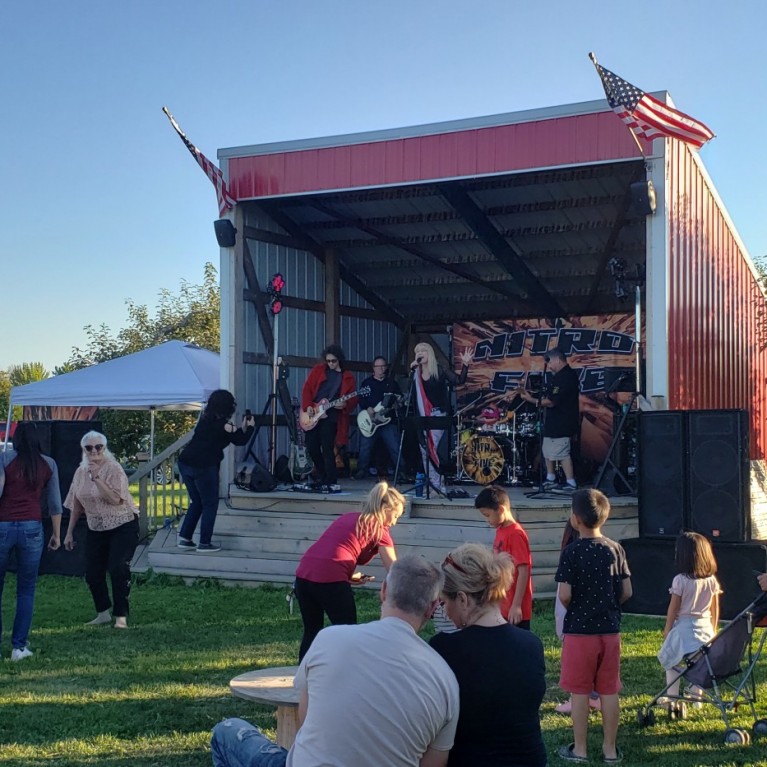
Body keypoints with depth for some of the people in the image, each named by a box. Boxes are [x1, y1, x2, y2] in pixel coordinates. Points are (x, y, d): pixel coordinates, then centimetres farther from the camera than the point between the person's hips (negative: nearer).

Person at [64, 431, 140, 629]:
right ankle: (103, 613, 22)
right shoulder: (80, 472, 3)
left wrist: (96, 478, -32)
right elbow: (76, 504, 11)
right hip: (96, 529, 6)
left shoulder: (113, 469, -15)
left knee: (118, 569, -14)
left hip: (123, 526, -6)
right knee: (92, 573, 5)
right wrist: (69, 532, 12)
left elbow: (115, 499, -27)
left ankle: (121, 616, -4)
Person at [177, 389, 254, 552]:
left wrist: (242, 427, 26)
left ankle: (184, 538, 18)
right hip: (203, 467, -7)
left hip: (185, 463, 7)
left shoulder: (205, 419, 16)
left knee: (197, 502, 21)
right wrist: (250, 426, 22)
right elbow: (240, 441, 8)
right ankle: (205, 543, 7)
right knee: (210, 505, 6)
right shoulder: (224, 424, -6)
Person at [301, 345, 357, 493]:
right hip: (313, 414, 3)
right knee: (312, 447, 4)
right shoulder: (318, 370, 8)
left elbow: (353, 400, 4)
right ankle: (322, 477, 21)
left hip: (331, 416, -3)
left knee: (327, 448, -13)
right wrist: (308, 406, -8)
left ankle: (332, 482, -10)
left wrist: (345, 405, -18)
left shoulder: (347, 378, 5)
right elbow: (307, 388, 5)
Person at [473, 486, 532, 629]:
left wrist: (516, 605, -20)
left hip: (514, 610, -9)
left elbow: (523, 571, -19)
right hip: (502, 607, 9)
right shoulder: (500, 530, 9)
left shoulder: (516, 534, -17)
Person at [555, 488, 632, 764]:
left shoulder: (572, 552, -13)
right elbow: (627, 592, 2)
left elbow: (564, 595, -16)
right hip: (610, 630, 4)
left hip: (579, 630, -4)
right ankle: (610, 749, 17)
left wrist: (572, 609, 5)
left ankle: (579, 749, 13)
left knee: (579, 692, 6)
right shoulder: (615, 549, 0)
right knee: (609, 691, 10)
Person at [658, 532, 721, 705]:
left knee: (671, 660, 11)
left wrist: (667, 629, 3)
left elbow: (673, 608, -9)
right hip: (705, 627, 4)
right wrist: (713, 629, 19)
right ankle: (696, 696, 23)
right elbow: (715, 608, 5)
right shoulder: (712, 580, -3)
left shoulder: (680, 580, -16)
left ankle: (672, 698, 11)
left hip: (683, 627, -4)